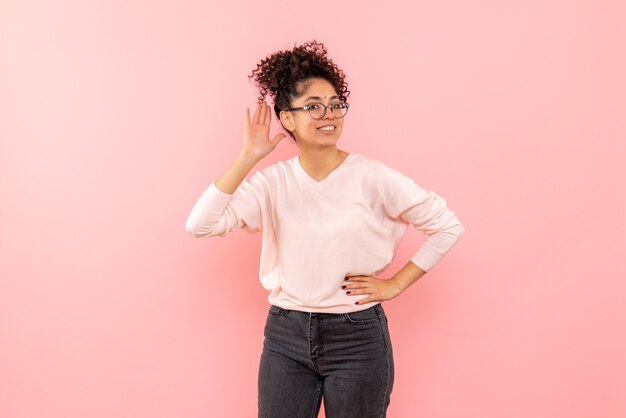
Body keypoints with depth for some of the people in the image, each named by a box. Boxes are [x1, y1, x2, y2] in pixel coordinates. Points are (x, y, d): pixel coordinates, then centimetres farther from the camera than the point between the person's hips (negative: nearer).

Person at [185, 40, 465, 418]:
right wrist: (247, 158, -16)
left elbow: (448, 226, -6)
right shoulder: (272, 181, -3)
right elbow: (200, 225, -14)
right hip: (285, 335, 2)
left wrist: (396, 284, -7)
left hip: (357, 337, -2)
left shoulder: (371, 177, -10)